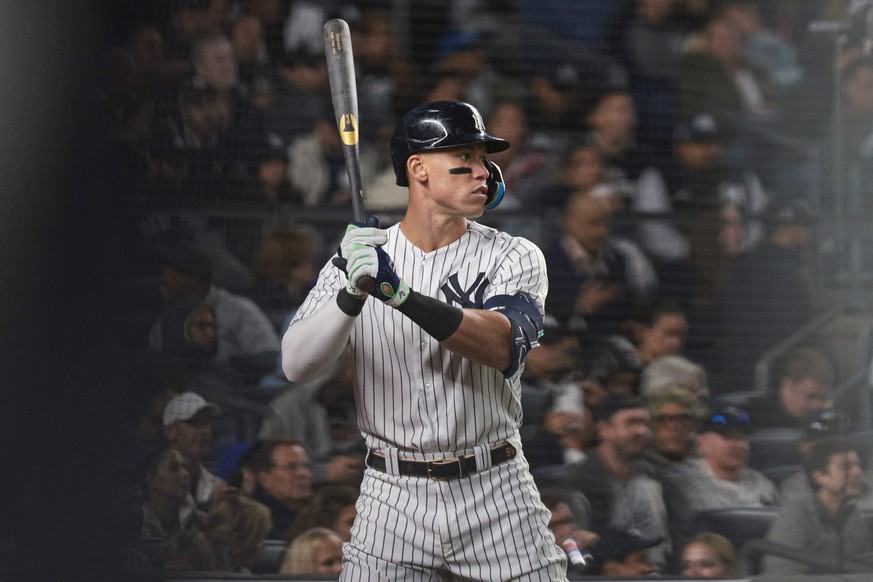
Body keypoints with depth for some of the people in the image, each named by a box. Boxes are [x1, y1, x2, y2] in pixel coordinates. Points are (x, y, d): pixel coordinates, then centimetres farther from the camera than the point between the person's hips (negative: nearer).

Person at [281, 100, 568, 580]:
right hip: (394, 500, 0)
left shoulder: (515, 257, 1)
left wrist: (400, 293, -30)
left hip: (495, 496, 0)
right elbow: (296, 366, -10)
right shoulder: (357, 259, 2)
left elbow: (504, 346, -19)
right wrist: (352, 295, -27)